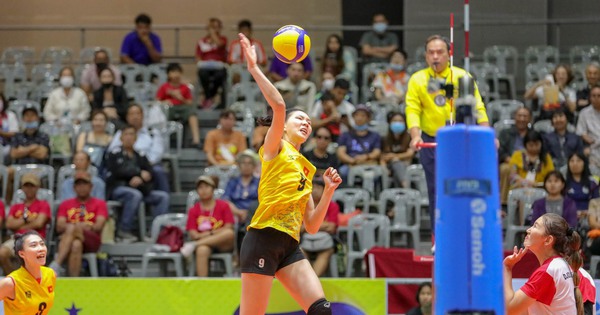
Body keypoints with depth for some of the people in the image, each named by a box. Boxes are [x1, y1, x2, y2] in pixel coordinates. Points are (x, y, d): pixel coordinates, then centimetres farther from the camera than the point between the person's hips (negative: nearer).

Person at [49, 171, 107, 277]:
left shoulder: (99, 204, 19)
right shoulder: (65, 204, 24)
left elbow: (98, 226, 1)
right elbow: (59, 227, 7)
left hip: (91, 242, -2)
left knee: (72, 228, -35)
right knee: (76, 245, -38)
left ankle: (55, 265, -50)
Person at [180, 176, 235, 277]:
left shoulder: (223, 205, 8)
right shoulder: (193, 210, 9)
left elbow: (228, 228, 0)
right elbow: (193, 234, 0)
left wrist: (211, 233, -10)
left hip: (222, 245, 1)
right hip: (203, 243, -1)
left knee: (229, 233, -35)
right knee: (202, 250, -39)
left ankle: (193, 245, -31)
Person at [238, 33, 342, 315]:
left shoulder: (305, 169, 24)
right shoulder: (275, 148, 7)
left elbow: (312, 226, 20)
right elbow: (279, 106, -13)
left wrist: (328, 191, 11)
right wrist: (254, 69, -15)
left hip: (290, 246, 7)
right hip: (264, 238, -7)